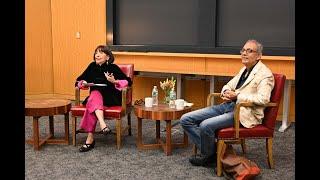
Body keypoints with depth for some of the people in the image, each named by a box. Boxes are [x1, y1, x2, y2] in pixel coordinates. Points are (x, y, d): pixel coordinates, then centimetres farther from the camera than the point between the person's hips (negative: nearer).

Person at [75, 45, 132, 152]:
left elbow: (128, 82, -6)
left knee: (92, 103, -33)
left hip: (111, 98, -3)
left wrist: (115, 81, -21)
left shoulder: (113, 68, -5)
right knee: (95, 94, -33)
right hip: (95, 96, 3)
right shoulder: (92, 66, 6)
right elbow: (78, 81, 14)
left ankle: (90, 139, -35)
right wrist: (84, 83, -9)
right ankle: (103, 125, -52)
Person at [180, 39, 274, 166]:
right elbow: (228, 85, 28)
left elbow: (263, 98, -20)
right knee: (186, 119, -5)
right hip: (227, 105, 9)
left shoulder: (265, 74, -5)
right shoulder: (244, 70, 20)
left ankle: (209, 156, -2)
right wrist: (225, 93, 3)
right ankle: (208, 148, 1)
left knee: (205, 125, -30)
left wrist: (237, 96, -17)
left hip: (244, 112, -8)